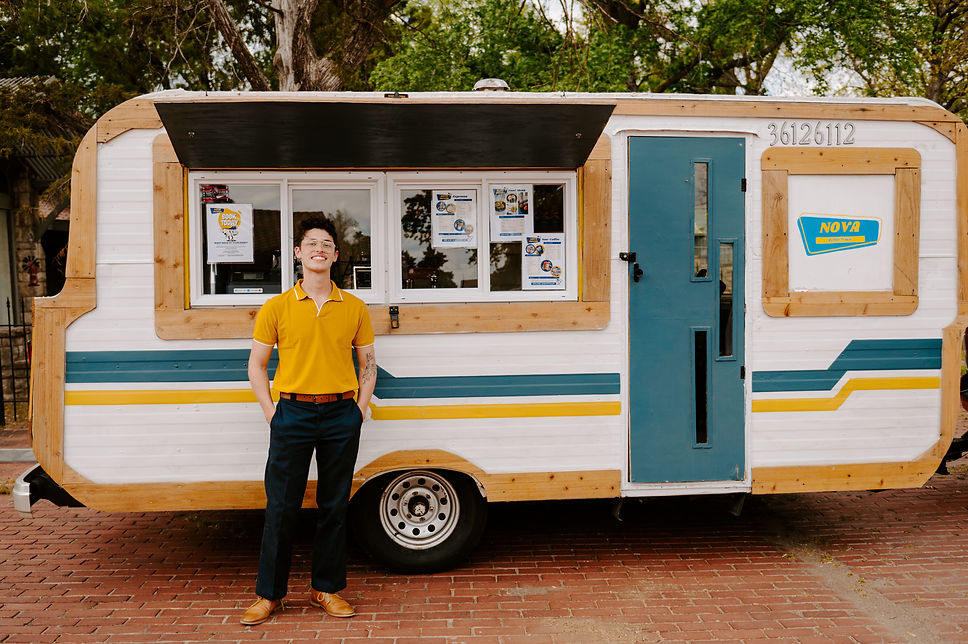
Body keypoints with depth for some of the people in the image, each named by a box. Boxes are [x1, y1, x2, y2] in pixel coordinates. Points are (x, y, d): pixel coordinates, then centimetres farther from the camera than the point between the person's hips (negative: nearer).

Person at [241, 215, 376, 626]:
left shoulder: (354, 308, 7)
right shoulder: (277, 307, 3)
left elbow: (368, 364, 14)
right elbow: (256, 364, 7)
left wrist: (360, 408, 4)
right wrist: (270, 412, -1)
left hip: (341, 415, 1)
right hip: (293, 412, -1)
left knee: (334, 506, 9)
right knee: (281, 508, 3)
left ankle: (326, 589, 22)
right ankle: (269, 593, 17)